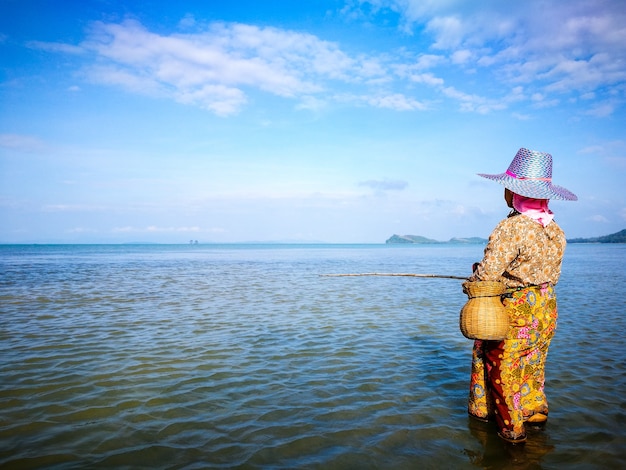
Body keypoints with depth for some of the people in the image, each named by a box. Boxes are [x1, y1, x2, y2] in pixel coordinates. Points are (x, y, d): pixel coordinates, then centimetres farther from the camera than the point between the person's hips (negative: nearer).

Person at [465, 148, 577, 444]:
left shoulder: (511, 227, -23)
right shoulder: (555, 230, 1)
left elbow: (488, 272, -23)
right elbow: (549, 270, 8)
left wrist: (472, 282, -1)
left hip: (514, 309, -7)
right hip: (547, 307, 7)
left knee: (503, 366, 10)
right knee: (533, 363, 24)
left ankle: (511, 428, 25)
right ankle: (535, 413, 38)